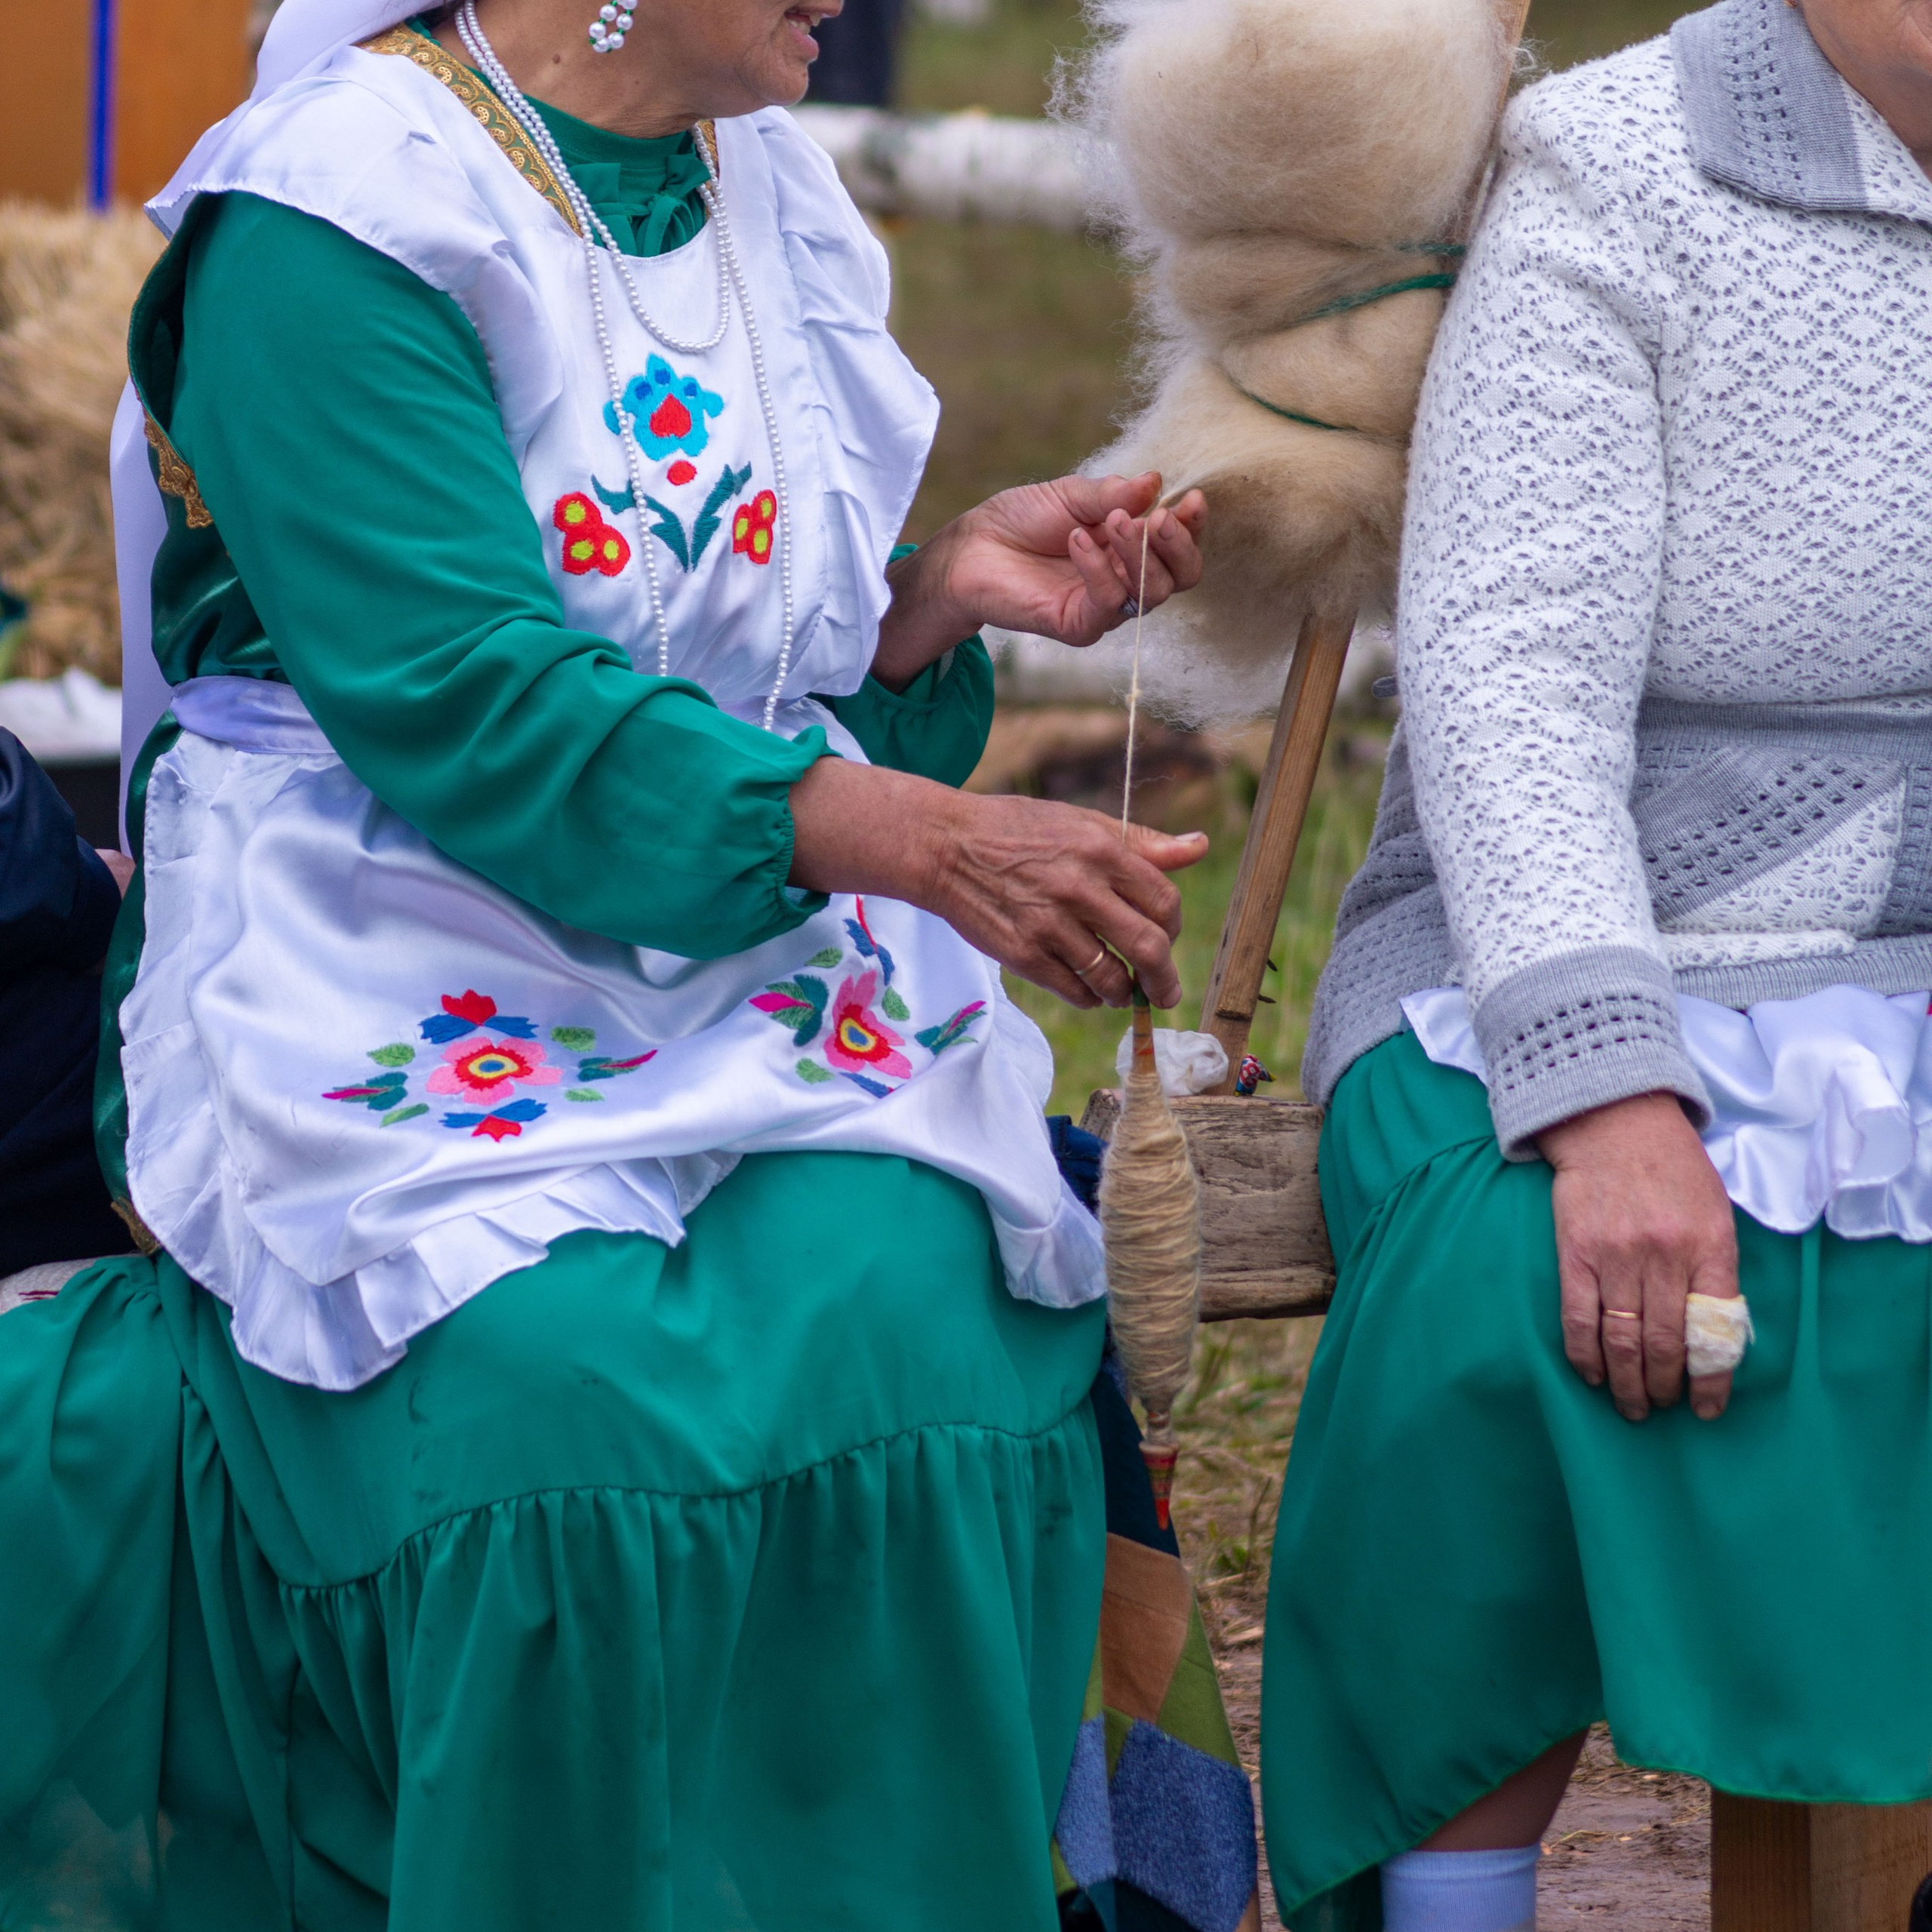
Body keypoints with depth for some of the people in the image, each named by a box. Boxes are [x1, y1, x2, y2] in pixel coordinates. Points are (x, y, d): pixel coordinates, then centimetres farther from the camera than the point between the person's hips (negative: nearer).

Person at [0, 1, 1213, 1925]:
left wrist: (945, 590, -1)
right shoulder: (330, 217, -10)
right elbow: (464, 700, -20)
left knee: (897, 1316, -25)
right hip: (398, 975, -5)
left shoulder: (773, 198, 14)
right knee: (576, 1410, -31)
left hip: (760, 974, 6)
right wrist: (929, 841, -27)